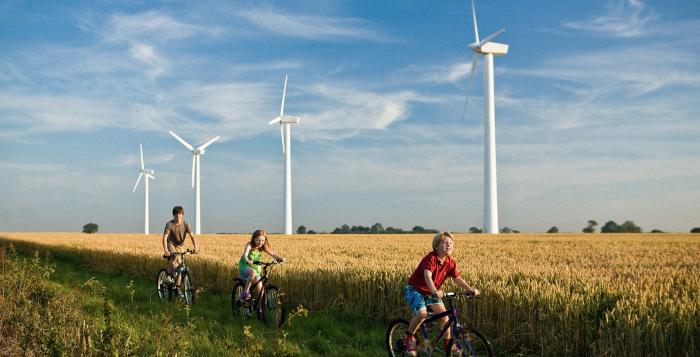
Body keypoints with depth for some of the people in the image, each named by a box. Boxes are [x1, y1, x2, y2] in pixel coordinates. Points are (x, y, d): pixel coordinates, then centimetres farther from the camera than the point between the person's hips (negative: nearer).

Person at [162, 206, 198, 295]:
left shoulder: (186, 224, -14)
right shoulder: (169, 224, -19)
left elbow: (192, 236, -22)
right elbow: (165, 237, -27)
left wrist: (195, 247, -38)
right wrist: (165, 249, -42)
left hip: (180, 246, 2)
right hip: (171, 244, -2)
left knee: (179, 266, -2)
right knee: (175, 256, -34)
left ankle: (177, 287, 8)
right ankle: (169, 274, -16)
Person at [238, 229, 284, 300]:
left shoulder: (262, 247, -1)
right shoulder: (250, 245, -15)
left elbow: (272, 254, -10)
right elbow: (245, 255, -32)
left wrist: (280, 258, -30)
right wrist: (248, 261, -55)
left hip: (256, 268, 5)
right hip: (244, 267, -5)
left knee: (260, 288, -6)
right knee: (253, 272, -38)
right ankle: (245, 292, -26)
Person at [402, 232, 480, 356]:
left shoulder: (450, 263, -5)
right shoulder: (431, 258, -27)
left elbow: (458, 278, -7)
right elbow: (427, 276, -40)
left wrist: (470, 289, -23)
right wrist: (435, 291, -57)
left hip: (430, 292, 7)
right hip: (414, 289, -7)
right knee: (422, 313, -29)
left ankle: (448, 344, 10)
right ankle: (409, 336, -3)